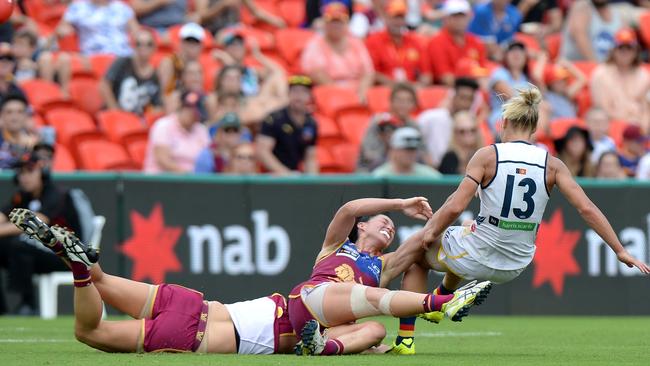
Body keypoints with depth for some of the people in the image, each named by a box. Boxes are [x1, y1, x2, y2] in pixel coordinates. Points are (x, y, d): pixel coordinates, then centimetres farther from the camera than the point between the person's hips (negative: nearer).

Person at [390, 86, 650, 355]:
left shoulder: (488, 155, -12)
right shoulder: (551, 164, -5)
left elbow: (455, 207, -17)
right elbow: (586, 208, -11)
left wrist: (431, 231, 1)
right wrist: (620, 251, -7)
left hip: (476, 258, -5)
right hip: (514, 268, 5)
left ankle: (406, 338, 18)